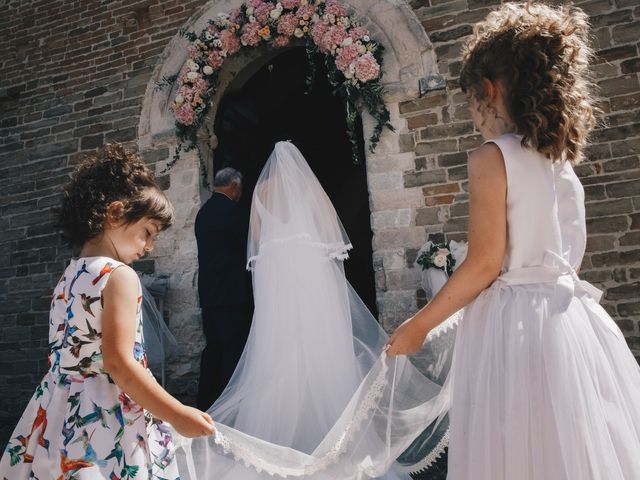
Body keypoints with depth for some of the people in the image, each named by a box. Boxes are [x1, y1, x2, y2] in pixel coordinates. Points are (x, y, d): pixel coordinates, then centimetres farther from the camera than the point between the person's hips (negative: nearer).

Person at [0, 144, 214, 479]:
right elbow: (119, 363, -23)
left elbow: (70, 356, 14)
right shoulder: (119, 276, -16)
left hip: (57, 418, 9)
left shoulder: (67, 277, 10)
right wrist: (178, 415, -16)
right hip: (107, 426, -8)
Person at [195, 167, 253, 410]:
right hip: (232, 292, -8)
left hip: (208, 292, 8)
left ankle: (205, 402, 20)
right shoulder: (229, 209, -11)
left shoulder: (203, 211, 15)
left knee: (213, 348, 14)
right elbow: (248, 245, -6)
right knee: (234, 349, -2)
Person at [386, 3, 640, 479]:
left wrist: (418, 326, -7)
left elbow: (484, 264, -15)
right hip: (569, 318, 8)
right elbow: (567, 255, 17)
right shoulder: (561, 158, 13)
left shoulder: (494, 156, -10)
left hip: (515, 324, -8)